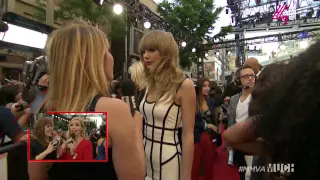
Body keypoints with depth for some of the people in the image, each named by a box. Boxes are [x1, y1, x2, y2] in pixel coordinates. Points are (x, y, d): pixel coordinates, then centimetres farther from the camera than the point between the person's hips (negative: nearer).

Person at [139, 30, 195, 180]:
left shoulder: (184, 85, -15)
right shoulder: (151, 84, 3)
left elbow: (188, 136, -14)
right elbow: (147, 123, 10)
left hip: (168, 160, -6)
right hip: (145, 156, 6)